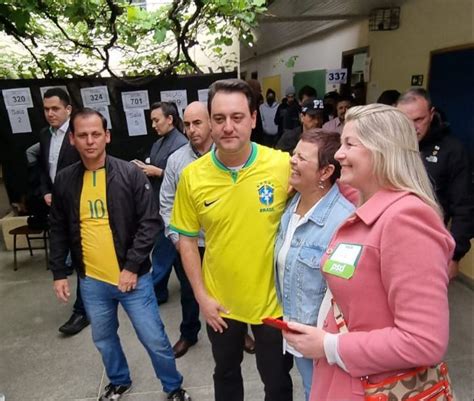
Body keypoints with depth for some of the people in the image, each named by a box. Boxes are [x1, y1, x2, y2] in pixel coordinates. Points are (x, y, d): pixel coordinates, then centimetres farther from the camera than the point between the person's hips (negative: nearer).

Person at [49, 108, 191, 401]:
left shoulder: (130, 173, -10)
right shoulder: (65, 180, 1)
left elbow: (150, 222, -12)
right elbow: (59, 230, 10)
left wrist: (132, 267, -15)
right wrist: (59, 272, 7)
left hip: (134, 277, -3)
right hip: (91, 281, 4)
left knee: (155, 340, 7)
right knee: (104, 339, 22)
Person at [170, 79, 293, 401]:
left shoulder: (284, 165, -17)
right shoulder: (192, 176, -12)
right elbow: (187, 239, -1)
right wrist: (201, 296, -3)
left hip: (272, 300, -1)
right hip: (220, 302, 2)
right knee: (226, 373, 27)